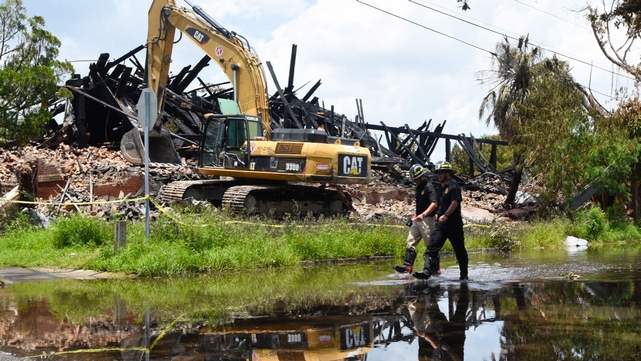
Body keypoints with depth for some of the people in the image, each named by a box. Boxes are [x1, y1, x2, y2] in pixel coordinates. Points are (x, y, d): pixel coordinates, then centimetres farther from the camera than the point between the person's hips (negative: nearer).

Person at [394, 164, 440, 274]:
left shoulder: (430, 187, -13)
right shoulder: (419, 187, 15)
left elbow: (434, 204, -24)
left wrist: (423, 214, -35)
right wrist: (415, 215, 23)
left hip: (427, 220, -9)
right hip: (417, 220, 9)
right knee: (410, 242, 1)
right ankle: (407, 266, -2)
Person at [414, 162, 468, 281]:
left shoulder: (453, 185, -9)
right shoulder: (442, 187, 19)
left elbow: (455, 202, -20)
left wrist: (446, 215, -25)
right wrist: (438, 214, 16)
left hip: (454, 224, -8)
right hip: (441, 223, 8)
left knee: (460, 251, 6)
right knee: (431, 248, -8)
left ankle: (464, 275, 17)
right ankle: (427, 272, -16)